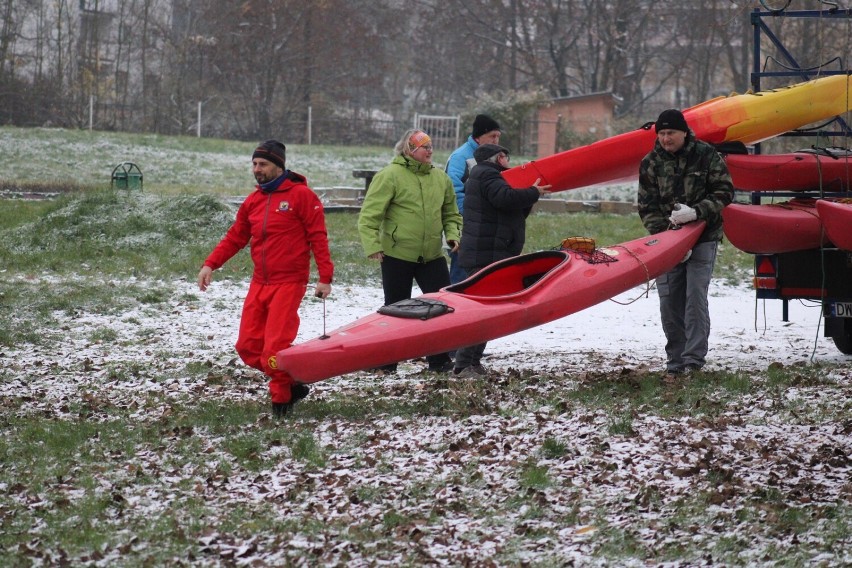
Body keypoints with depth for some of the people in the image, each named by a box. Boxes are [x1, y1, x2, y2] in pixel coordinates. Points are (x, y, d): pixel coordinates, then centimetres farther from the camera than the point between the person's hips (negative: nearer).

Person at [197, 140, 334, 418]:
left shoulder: (301, 195, -6)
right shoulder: (253, 201, 12)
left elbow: (318, 237, -8)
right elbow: (235, 237, 16)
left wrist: (325, 277, -13)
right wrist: (211, 264, 5)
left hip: (288, 284, -7)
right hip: (259, 284, 7)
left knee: (275, 348, -11)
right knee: (247, 346, 3)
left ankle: (282, 399, 9)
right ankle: (291, 385, 19)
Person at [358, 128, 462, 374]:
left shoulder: (440, 178, 8)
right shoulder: (389, 176, -11)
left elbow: (451, 214, 19)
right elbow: (369, 215, -14)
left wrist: (453, 235, 1)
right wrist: (372, 246, -23)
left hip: (432, 256, 5)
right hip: (397, 255, -5)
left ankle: (439, 359, 14)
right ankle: (386, 363, 16)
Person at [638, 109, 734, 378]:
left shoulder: (706, 155, -3)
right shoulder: (650, 164, 2)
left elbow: (725, 192, -5)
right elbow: (647, 207, 1)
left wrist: (695, 212, -20)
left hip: (703, 239, -2)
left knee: (695, 297, -12)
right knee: (669, 302, 0)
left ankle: (694, 359, -9)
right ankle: (675, 361, 9)